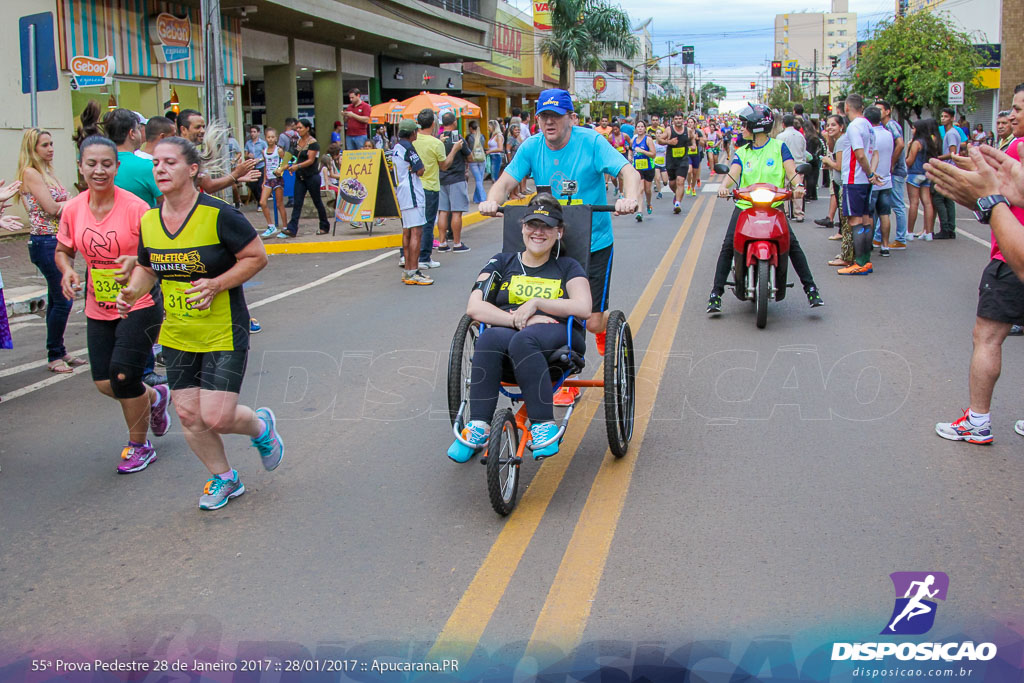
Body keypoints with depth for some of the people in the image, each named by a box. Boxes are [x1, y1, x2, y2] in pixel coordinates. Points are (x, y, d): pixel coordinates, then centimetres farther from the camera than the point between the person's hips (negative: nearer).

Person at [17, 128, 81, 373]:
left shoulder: (48, 172, 17)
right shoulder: (30, 173, -9)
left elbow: (66, 203, 11)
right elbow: (51, 208, -16)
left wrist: (63, 205, -10)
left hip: (59, 241, 9)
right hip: (45, 243, -8)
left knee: (56, 300, 12)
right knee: (63, 300, -8)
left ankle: (59, 352, 20)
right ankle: (54, 356, 2)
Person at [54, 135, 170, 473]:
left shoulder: (135, 207, -15)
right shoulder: (73, 210, -1)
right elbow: (63, 251, 13)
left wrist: (138, 261, -31)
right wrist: (67, 271, -8)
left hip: (139, 306, -5)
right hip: (98, 310, 5)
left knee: (123, 377, -10)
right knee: (104, 383, 3)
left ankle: (139, 446, 15)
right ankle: (155, 397, 37)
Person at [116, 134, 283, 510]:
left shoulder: (218, 215, -16)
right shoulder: (149, 221, 1)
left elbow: (257, 257, -11)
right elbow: (147, 268, 16)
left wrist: (216, 285, -21)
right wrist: (132, 292, -4)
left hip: (224, 334, -6)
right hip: (176, 336, 6)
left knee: (216, 417, -10)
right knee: (188, 416, 7)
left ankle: (261, 426, 25)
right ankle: (224, 478, 30)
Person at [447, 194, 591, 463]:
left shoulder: (568, 267, 18)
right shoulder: (502, 262, 18)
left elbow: (583, 308, -2)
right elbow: (474, 307, 3)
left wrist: (536, 303, -7)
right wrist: (517, 319, -10)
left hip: (556, 335, -1)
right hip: (506, 331, 2)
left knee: (523, 341, -37)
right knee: (489, 338, -35)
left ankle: (544, 426, -35)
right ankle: (477, 428, -36)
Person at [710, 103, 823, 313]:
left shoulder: (779, 147, 6)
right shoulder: (742, 152, 13)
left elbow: (791, 171, -5)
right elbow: (733, 173, -4)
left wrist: (797, 186, -27)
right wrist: (724, 186, -26)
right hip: (745, 206, 2)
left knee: (792, 244, -16)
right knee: (728, 246, -12)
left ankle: (811, 289, -6)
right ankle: (716, 293, -5)